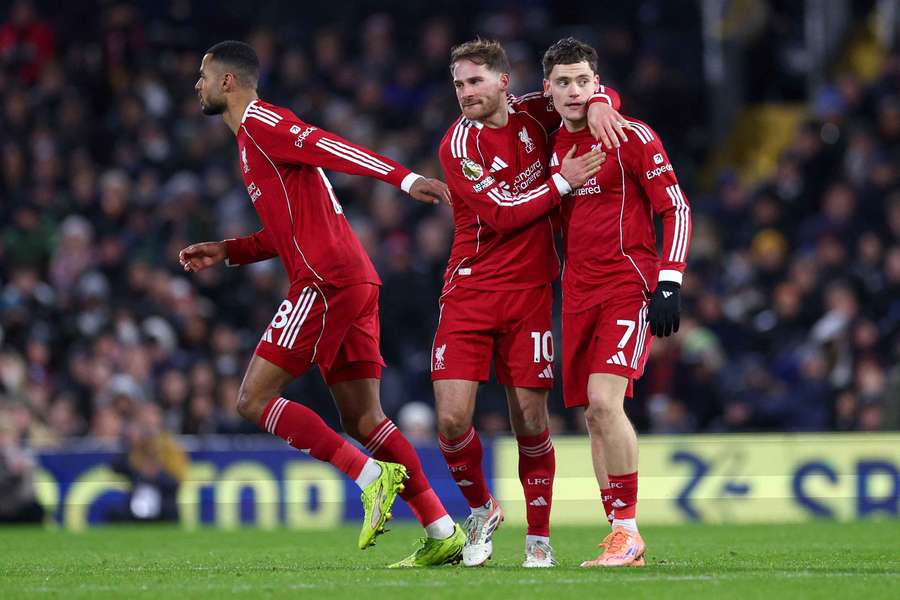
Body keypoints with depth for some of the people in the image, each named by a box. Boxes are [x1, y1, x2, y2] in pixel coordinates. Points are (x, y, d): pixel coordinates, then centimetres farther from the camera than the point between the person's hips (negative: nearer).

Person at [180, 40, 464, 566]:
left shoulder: (259, 121, -4)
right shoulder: (257, 138, 26)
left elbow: (329, 147, -19)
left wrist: (404, 178, -31)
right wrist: (226, 252, 24)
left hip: (327, 283, -10)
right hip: (357, 284, 10)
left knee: (255, 399, -6)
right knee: (361, 418, 7)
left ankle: (372, 475, -13)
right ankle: (444, 533, 2)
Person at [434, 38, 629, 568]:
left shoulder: (532, 115, 3)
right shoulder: (458, 144, -8)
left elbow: (598, 90, 15)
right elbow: (503, 212, -15)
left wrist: (599, 105, -7)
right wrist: (563, 182, -13)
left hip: (529, 290, 2)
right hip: (470, 290, -2)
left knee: (531, 421, 0)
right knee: (452, 419, -11)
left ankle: (539, 538, 14)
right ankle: (481, 508, 15)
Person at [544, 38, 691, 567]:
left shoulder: (632, 137, -7)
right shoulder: (553, 145, 11)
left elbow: (677, 209, -8)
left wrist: (669, 284, -15)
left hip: (629, 285, -6)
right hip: (579, 294, 6)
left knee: (605, 401, -21)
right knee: (595, 416, 3)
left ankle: (627, 528, -12)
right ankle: (623, 543, 8)